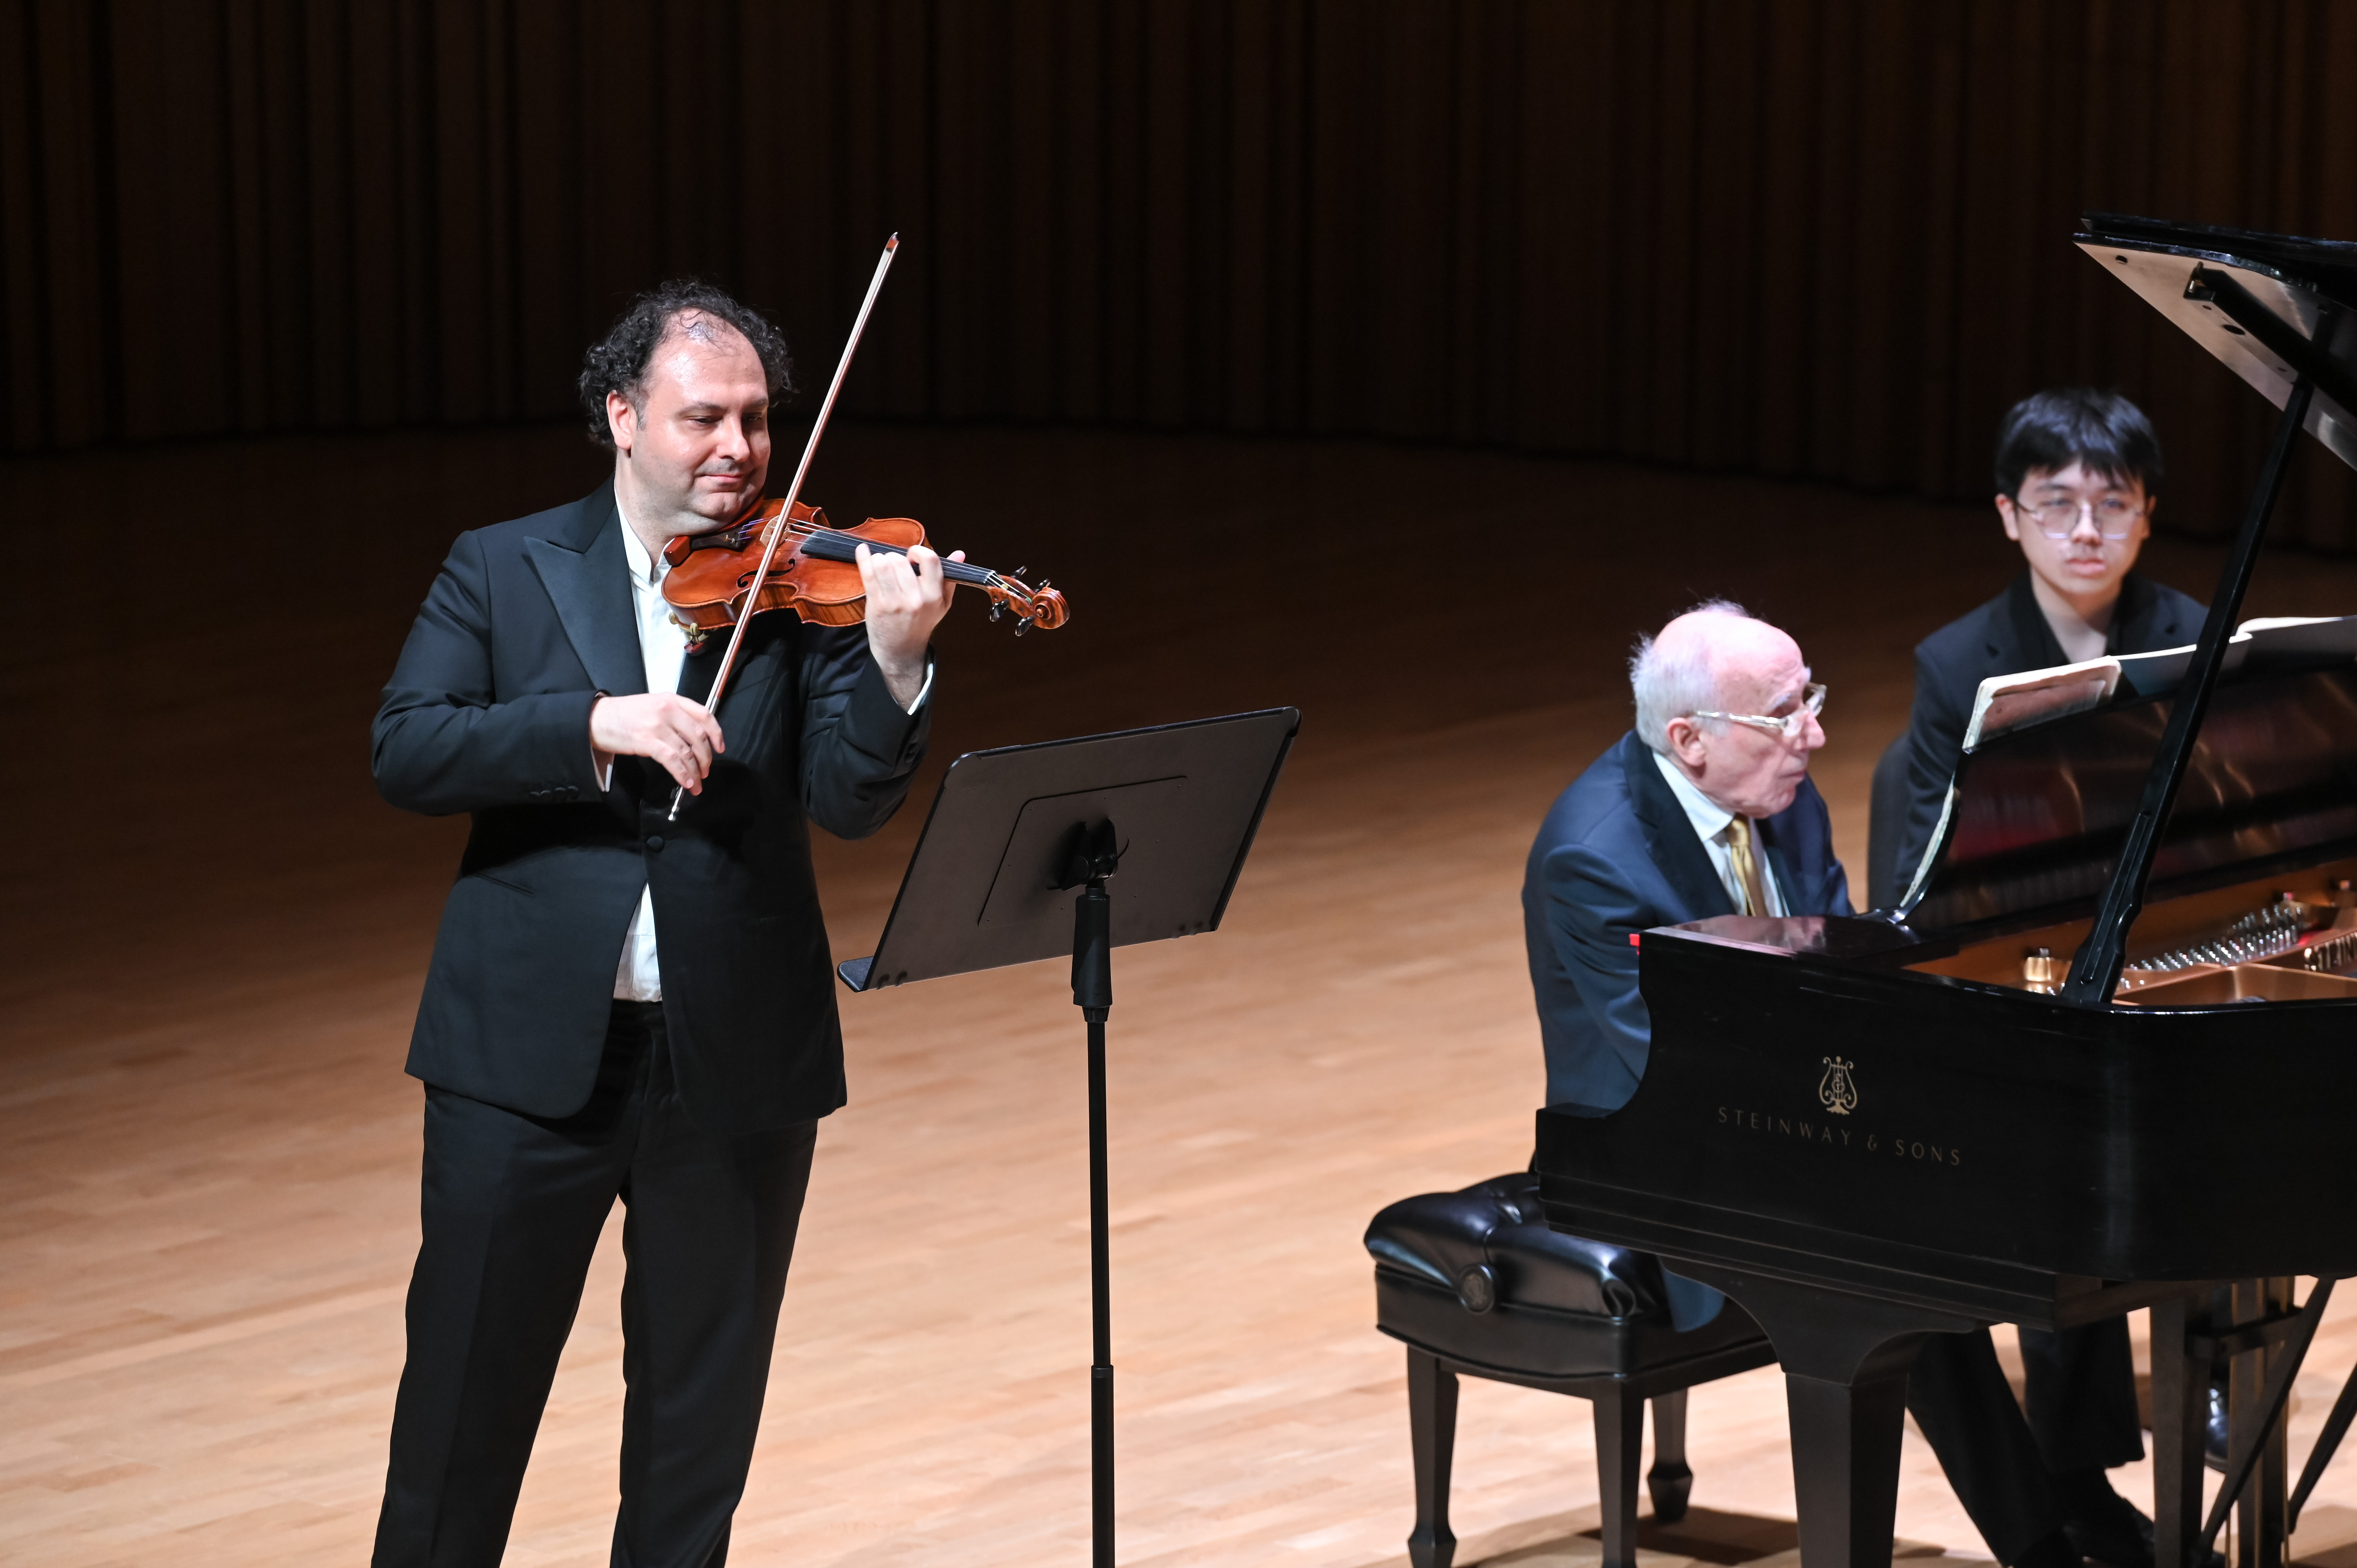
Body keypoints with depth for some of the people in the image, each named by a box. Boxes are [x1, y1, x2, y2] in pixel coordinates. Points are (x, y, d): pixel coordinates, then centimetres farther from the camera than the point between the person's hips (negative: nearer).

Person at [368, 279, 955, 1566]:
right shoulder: (503, 570, 3)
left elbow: (849, 802, -8)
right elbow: (404, 750, -10)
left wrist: (894, 660, -26)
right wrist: (595, 722, -22)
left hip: (734, 1062, 1)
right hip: (529, 1054, -1)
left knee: (702, 1419, 12)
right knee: (463, 1407, 6)